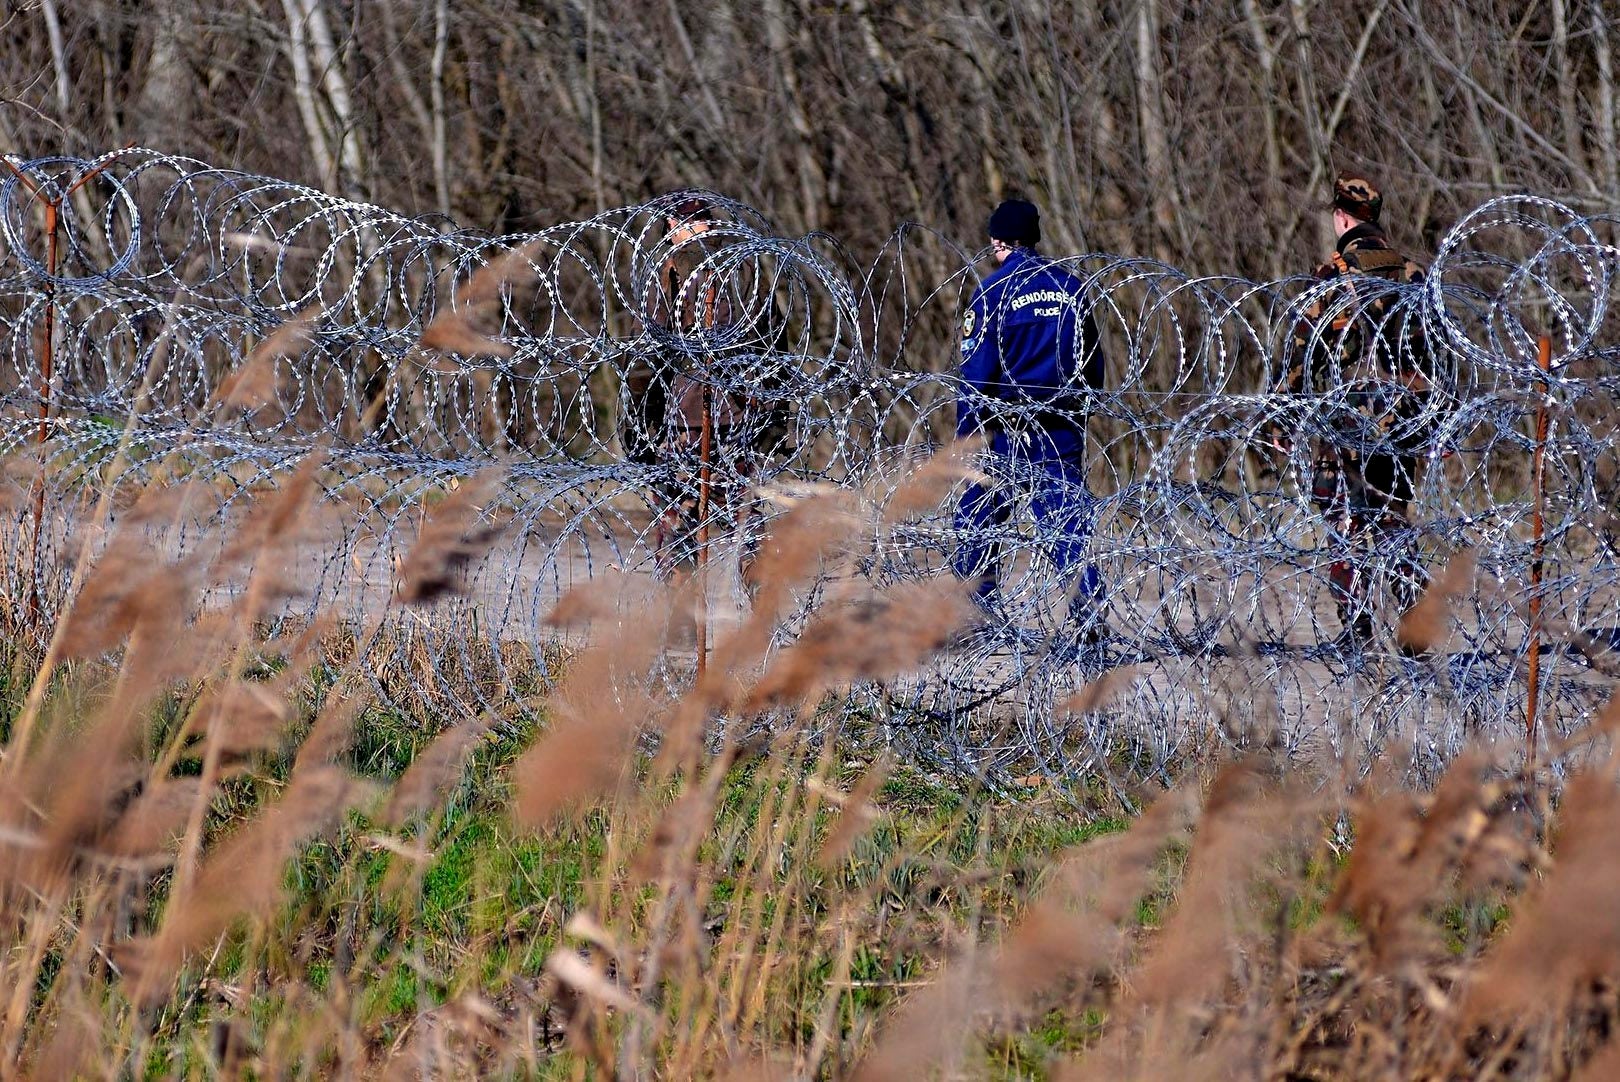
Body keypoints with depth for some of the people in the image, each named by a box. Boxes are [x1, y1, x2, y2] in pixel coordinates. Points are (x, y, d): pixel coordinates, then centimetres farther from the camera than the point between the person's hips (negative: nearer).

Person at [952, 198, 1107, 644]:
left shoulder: (994, 291, -8)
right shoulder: (1070, 286, 6)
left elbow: (976, 369, -10)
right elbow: (1094, 360, 12)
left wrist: (965, 435, -5)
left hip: (1012, 428, -4)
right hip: (1066, 429, 4)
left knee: (978, 517, 10)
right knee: (1066, 519, 3)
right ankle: (1089, 605, -13)